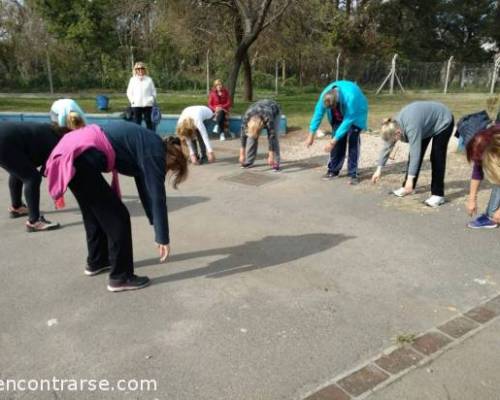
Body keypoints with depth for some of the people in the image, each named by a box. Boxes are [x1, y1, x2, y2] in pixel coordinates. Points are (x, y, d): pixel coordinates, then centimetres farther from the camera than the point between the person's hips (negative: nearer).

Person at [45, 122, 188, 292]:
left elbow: (145, 190, 27)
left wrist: (156, 224, 31)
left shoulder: (147, 147, 22)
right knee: (117, 217, 0)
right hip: (81, 156, -10)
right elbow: (157, 197, -6)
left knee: (94, 212, 25)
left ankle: (96, 261, 41)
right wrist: (163, 238, 0)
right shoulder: (155, 152, -4)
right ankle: (120, 277, 10)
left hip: (70, 150, 10)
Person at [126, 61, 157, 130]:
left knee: (148, 121, 3)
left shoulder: (149, 80, 5)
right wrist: (132, 100, -4)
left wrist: (151, 100, -5)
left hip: (147, 104, 0)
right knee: (137, 122, 2)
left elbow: (153, 91, 8)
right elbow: (129, 92, 9)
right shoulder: (133, 80, 7)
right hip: (136, 105, 0)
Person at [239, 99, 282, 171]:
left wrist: (271, 156, -34)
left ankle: (275, 162, -15)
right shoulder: (246, 117, -35)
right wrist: (242, 154, -25)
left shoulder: (268, 119, -44)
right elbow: (243, 135, -28)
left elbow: (271, 137, -38)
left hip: (274, 112, -3)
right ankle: (249, 161, -4)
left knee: (274, 136, -21)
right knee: (251, 135, -12)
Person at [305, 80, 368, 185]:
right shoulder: (325, 95, -30)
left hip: (355, 114, -4)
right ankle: (333, 170, 9)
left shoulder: (350, 97, -43)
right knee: (338, 141, -2)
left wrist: (333, 141, -37)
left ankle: (353, 173, -9)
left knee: (353, 141, -14)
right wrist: (311, 135, -18)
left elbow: (348, 121, -37)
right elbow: (318, 113, -19)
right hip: (338, 115, 4)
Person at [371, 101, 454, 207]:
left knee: (437, 158, -12)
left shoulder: (411, 127, -40)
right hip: (427, 124, 8)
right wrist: (379, 169, -6)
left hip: (442, 122, -8)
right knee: (414, 154, 4)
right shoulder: (395, 124, -17)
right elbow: (387, 147, -8)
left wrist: (410, 179, -40)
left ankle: (438, 194, -8)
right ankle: (408, 187, 14)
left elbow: (415, 153, -41)